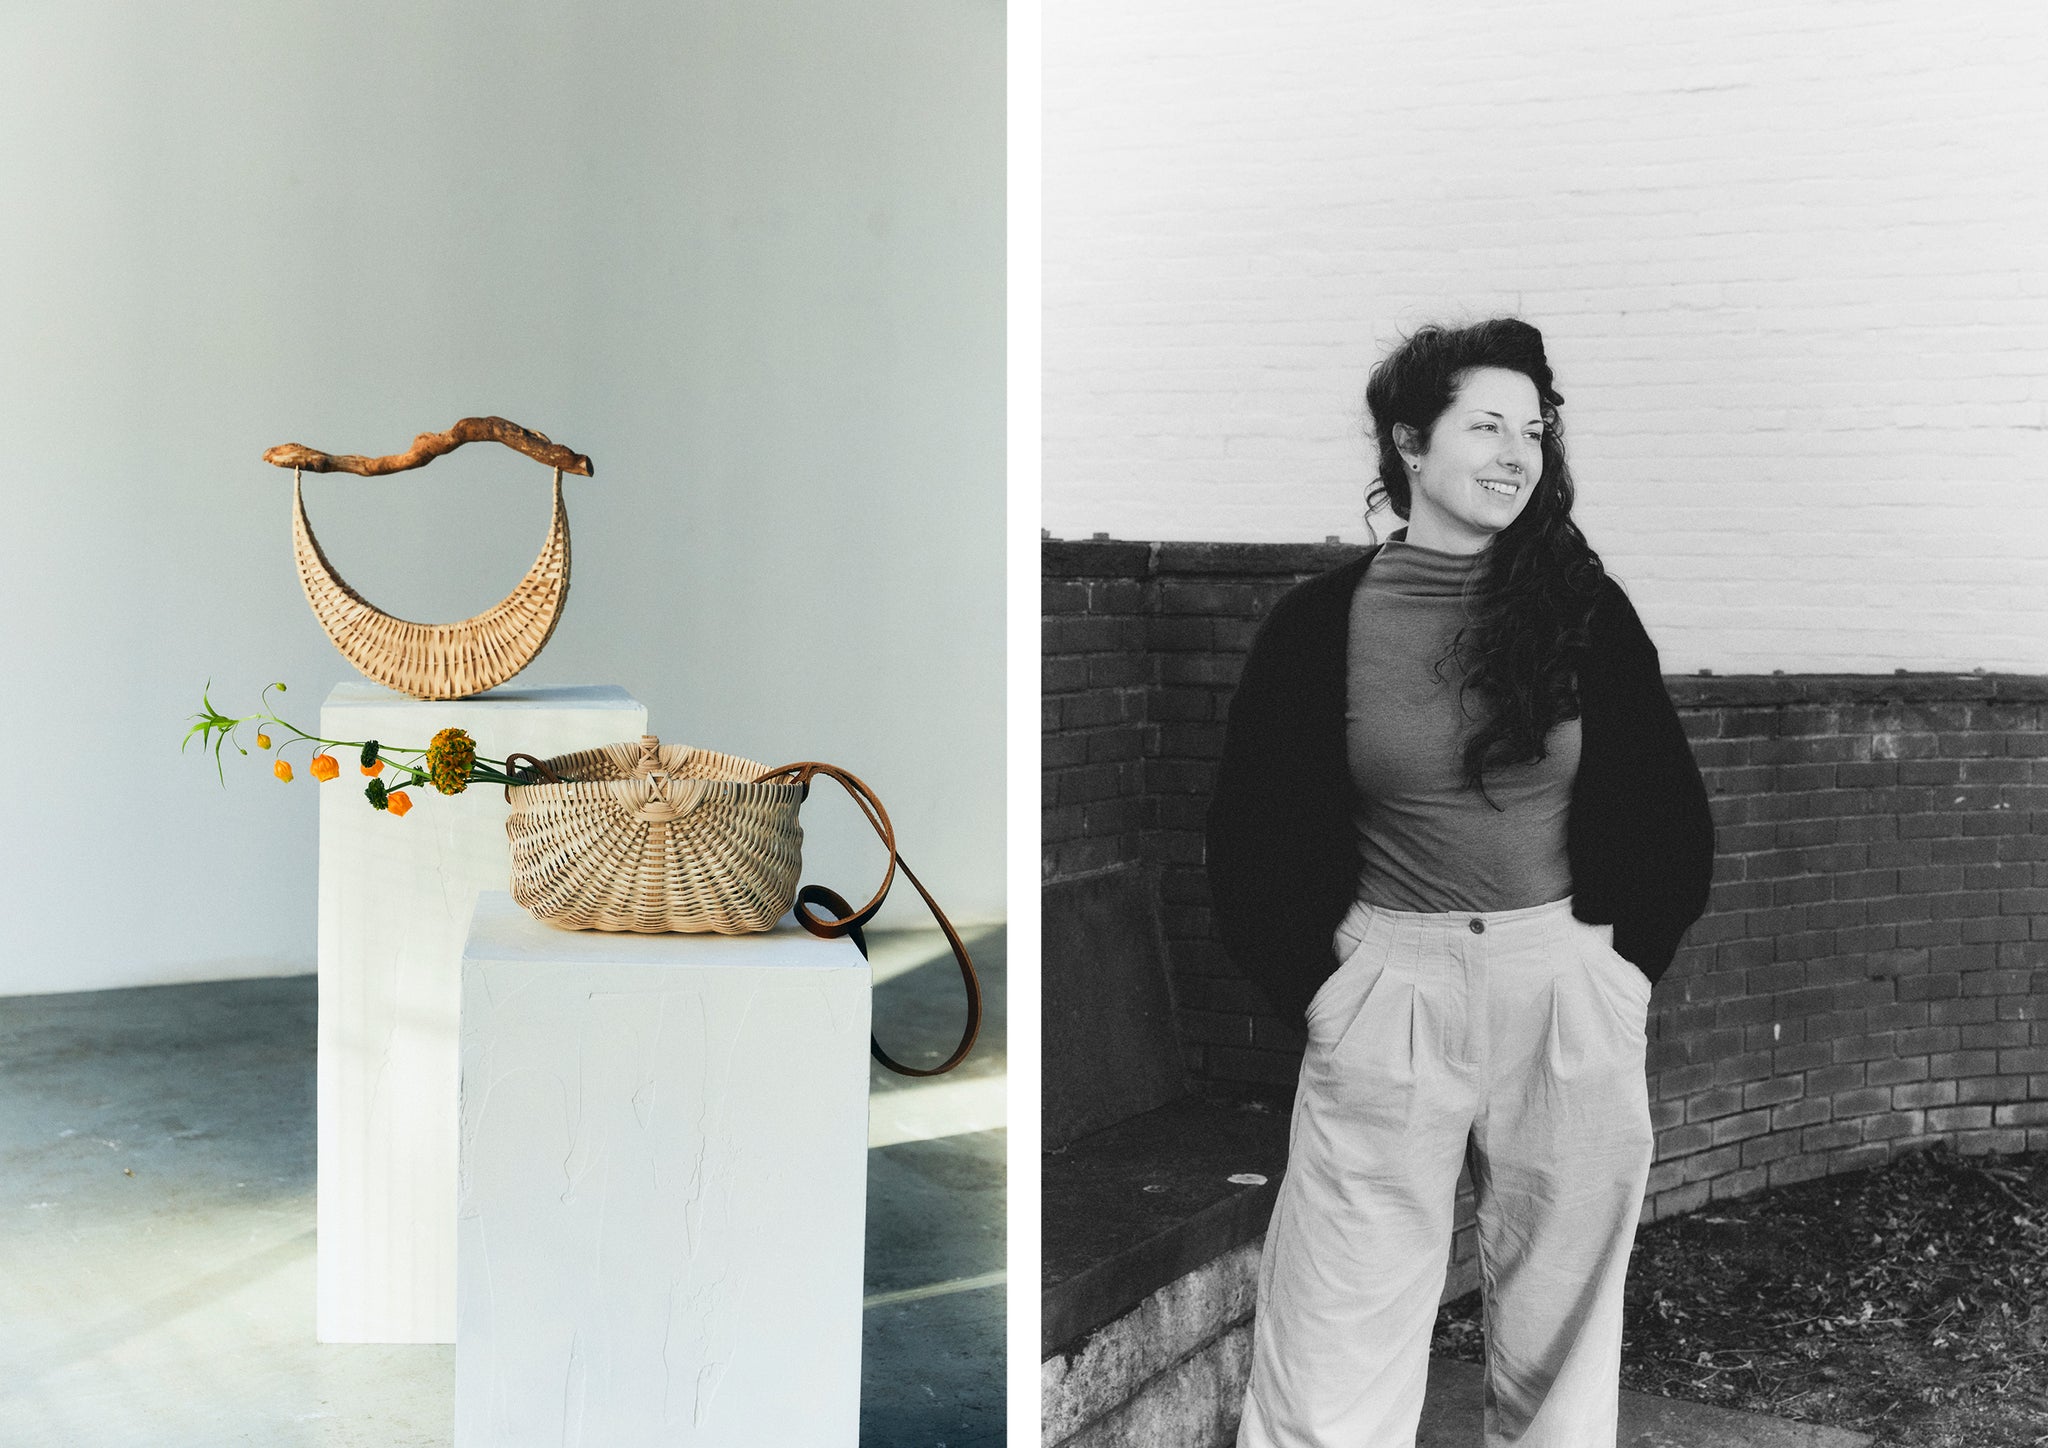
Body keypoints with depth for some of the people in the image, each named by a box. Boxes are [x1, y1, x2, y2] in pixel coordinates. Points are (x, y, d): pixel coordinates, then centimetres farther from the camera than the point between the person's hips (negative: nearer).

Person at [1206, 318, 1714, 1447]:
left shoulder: (1585, 612, 2)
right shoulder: (1322, 622, -1)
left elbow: (1675, 825, 11)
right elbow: (1249, 844, 6)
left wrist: (1624, 965, 5)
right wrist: (1322, 992, 2)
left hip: (1574, 1008, 2)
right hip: (1386, 1002, -1)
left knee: (1555, 1355, 11)